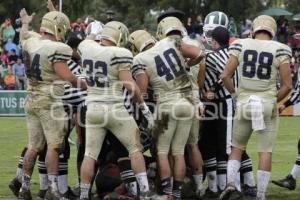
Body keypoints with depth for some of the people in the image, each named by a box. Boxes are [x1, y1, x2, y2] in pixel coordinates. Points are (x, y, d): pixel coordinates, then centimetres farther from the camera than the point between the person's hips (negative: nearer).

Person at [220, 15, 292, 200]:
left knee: (237, 148, 17)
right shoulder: (280, 50, -5)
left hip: (244, 103, 2)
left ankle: (231, 184, -2)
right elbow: (287, 85, -7)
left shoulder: (240, 46, 0)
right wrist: (274, 100, 9)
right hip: (267, 105, -2)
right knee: (265, 152, 5)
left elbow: (226, 76, -3)